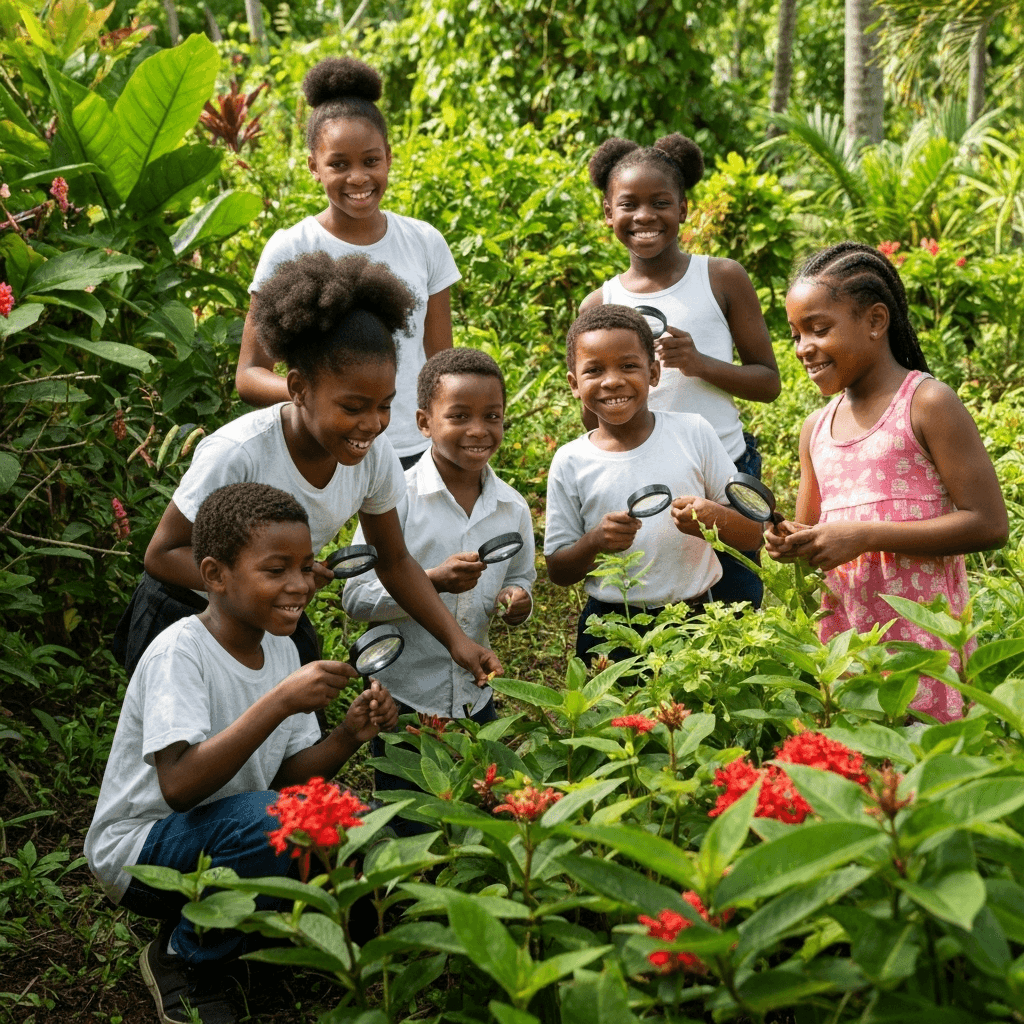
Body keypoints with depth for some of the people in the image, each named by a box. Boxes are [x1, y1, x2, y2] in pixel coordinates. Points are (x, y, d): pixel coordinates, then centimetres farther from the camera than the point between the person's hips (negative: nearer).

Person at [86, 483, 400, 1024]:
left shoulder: (280, 648, 0)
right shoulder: (180, 652, -23)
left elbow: (286, 776, -1)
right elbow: (179, 786, -35)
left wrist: (348, 736, -19)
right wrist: (280, 702, -38)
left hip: (228, 837, 7)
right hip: (139, 848, -7)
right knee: (261, 819, -35)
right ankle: (183, 959, -8)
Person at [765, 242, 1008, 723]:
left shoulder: (927, 404, -5)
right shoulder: (816, 428, 14)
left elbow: (988, 524, -11)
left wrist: (865, 536, -16)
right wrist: (794, 543, 0)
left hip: (920, 630, -5)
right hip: (842, 629, 6)